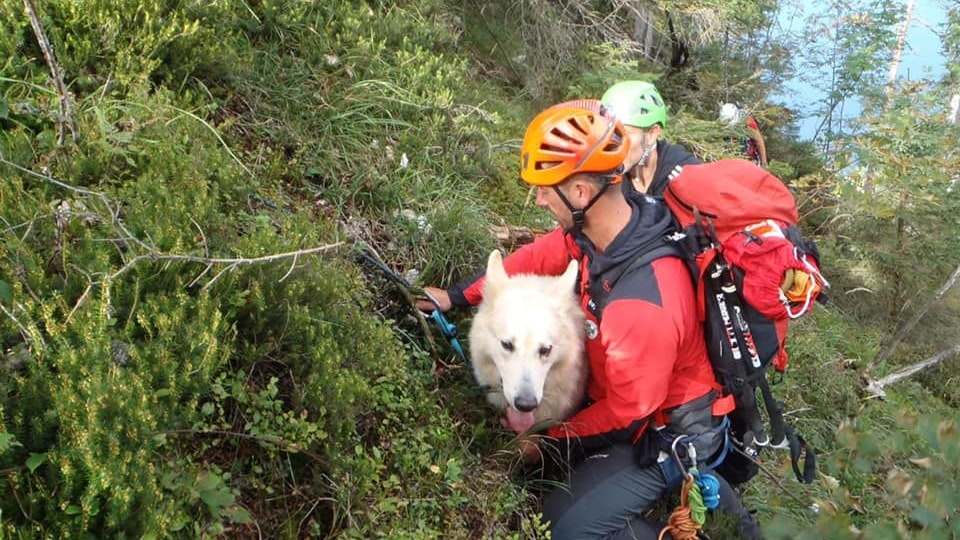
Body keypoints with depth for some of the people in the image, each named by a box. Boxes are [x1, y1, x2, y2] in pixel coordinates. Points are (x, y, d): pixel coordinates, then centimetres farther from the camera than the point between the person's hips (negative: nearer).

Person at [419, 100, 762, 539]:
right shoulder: (602, 225, -16)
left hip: (667, 435, -8)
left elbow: (626, 415, -24)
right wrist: (456, 297, 4)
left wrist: (549, 442, -10)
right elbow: (538, 258, 4)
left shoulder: (643, 304, -38)